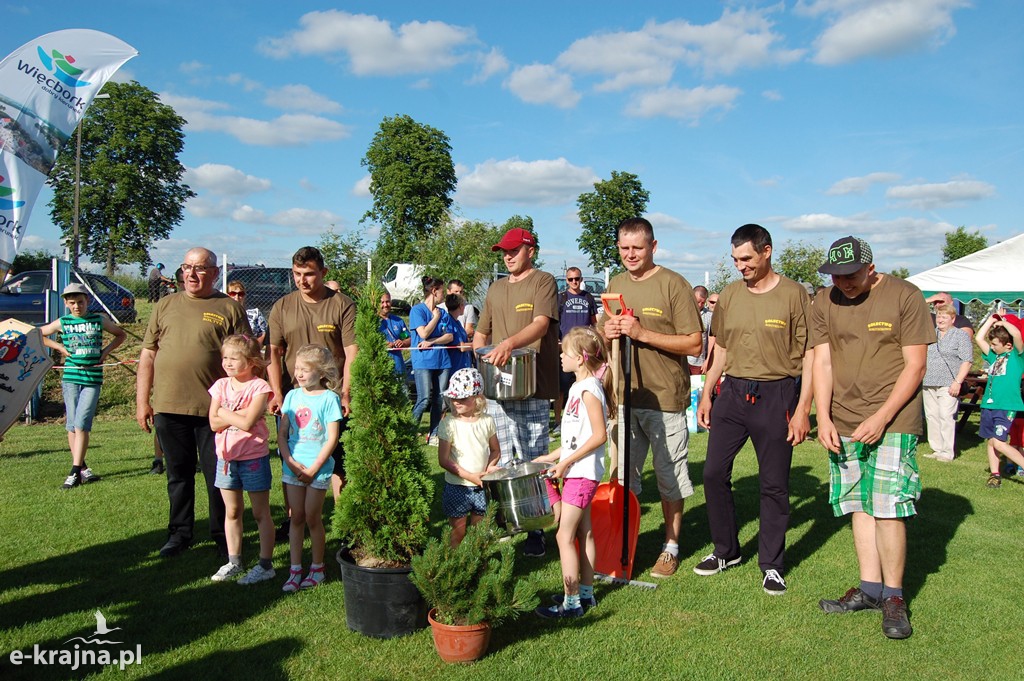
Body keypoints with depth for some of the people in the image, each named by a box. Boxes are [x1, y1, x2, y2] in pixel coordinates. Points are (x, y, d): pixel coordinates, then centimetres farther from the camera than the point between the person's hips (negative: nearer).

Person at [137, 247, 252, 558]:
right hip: (168, 407, 4)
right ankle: (180, 533, 28)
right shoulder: (166, 306, 12)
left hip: (213, 408, -3)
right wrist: (142, 401, 7)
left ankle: (222, 535, 19)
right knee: (178, 474, 14)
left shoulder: (229, 308, 1)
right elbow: (147, 355, 13)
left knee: (218, 477, 5)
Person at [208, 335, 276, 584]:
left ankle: (265, 565, 12)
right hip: (226, 457, 5)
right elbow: (214, 423, -5)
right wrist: (239, 414, -15)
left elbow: (247, 423, -23)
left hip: (253, 457, -5)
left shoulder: (259, 387, -12)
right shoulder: (220, 386, 4)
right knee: (232, 511, 15)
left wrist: (224, 412, -10)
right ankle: (233, 562, 27)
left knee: (261, 513, 4)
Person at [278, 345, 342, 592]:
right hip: (293, 467, 4)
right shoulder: (292, 396, 5)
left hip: (318, 468, -4)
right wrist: (291, 462, -7)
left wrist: (312, 469, -13)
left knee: (312, 518, 2)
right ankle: (295, 570, 17)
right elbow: (282, 434, 6)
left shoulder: (329, 398, -9)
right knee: (296, 518, 9)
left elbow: (332, 439, -12)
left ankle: (317, 569, 18)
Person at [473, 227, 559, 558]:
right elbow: (480, 333, 26)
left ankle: (536, 530, 8)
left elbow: (541, 325, -18)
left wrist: (509, 343, -34)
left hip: (531, 386, -6)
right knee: (499, 462, 11)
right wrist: (481, 355, 5)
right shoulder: (495, 289, 19)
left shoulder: (543, 282, -1)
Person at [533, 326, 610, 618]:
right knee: (584, 533, 16)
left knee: (564, 536, -4)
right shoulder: (578, 388, 12)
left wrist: (566, 462, -21)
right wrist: (552, 457, 14)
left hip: (582, 473, -10)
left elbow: (599, 435, -23)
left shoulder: (589, 389, -18)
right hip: (578, 472, 10)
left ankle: (572, 602, 5)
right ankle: (586, 593, 27)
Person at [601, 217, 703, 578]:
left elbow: (694, 344, -13)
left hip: (664, 399, -5)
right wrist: (608, 333, -4)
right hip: (624, 398, 5)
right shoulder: (615, 285, 11)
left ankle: (671, 547, 23)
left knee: (670, 479, 8)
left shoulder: (674, 285, -9)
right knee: (622, 476, 13)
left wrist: (642, 333, -20)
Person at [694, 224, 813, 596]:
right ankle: (726, 550, 24)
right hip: (732, 392, 5)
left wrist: (802, 408, -12)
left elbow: (810, 355, -6)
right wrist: (706, 394, 11)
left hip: (776, 396, -4)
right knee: (714, 473, 5)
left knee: (774, 485, 5)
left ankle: (771, 564, 20)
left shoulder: (794, 294, -5)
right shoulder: (730, 295, 9)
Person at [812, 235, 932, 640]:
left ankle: (893, 596, 7)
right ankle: (870, 588, 18)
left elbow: (915, 366, -6)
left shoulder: (905, 297, -5)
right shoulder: (824, 303, 5)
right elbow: (822, 362, 4)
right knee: (858, 505, 7)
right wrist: (823, 418, -6)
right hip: (843, 424, 4)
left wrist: (881, 418, -14)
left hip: (892, 420, -4)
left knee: (888, 506, -7)